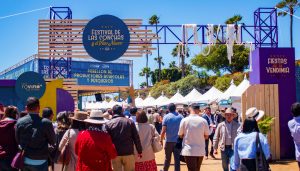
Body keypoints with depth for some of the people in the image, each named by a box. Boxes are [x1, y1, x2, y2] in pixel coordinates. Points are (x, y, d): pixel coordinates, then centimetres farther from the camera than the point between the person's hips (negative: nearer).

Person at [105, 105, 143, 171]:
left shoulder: (108, 124, 0)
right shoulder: (129, 122, 1)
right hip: (128, 153, 0)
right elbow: (136, 138, 1)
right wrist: (139, 151, 8)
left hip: (115, 154, 0)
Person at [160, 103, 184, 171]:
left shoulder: (166, 117, -6)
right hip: (178, 141, 1)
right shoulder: (180, 116, -1)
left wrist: (161, 140, 1)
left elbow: (163, 131, -11)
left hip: (169, 141, 0)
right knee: (177, 159, 3)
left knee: (167, 158, 15)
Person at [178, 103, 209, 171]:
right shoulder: (203, 121, -5)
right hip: (200, 150, 2)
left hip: (189, 150, -2)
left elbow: (180, 135, 0)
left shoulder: (184, 120, -8)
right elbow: (206, 136, 2)